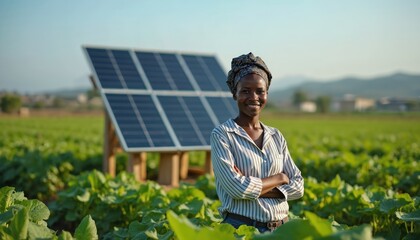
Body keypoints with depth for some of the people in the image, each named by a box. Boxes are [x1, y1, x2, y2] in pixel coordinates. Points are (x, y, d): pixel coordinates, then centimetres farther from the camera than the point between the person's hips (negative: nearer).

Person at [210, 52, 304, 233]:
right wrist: (279, 178, -7)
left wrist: (255, 188, -13)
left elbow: (298, 186, 1)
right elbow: (237, 187, -18)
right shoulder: (221, 135, -8)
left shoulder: (276, 136, 6)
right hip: (240, 226, -4)